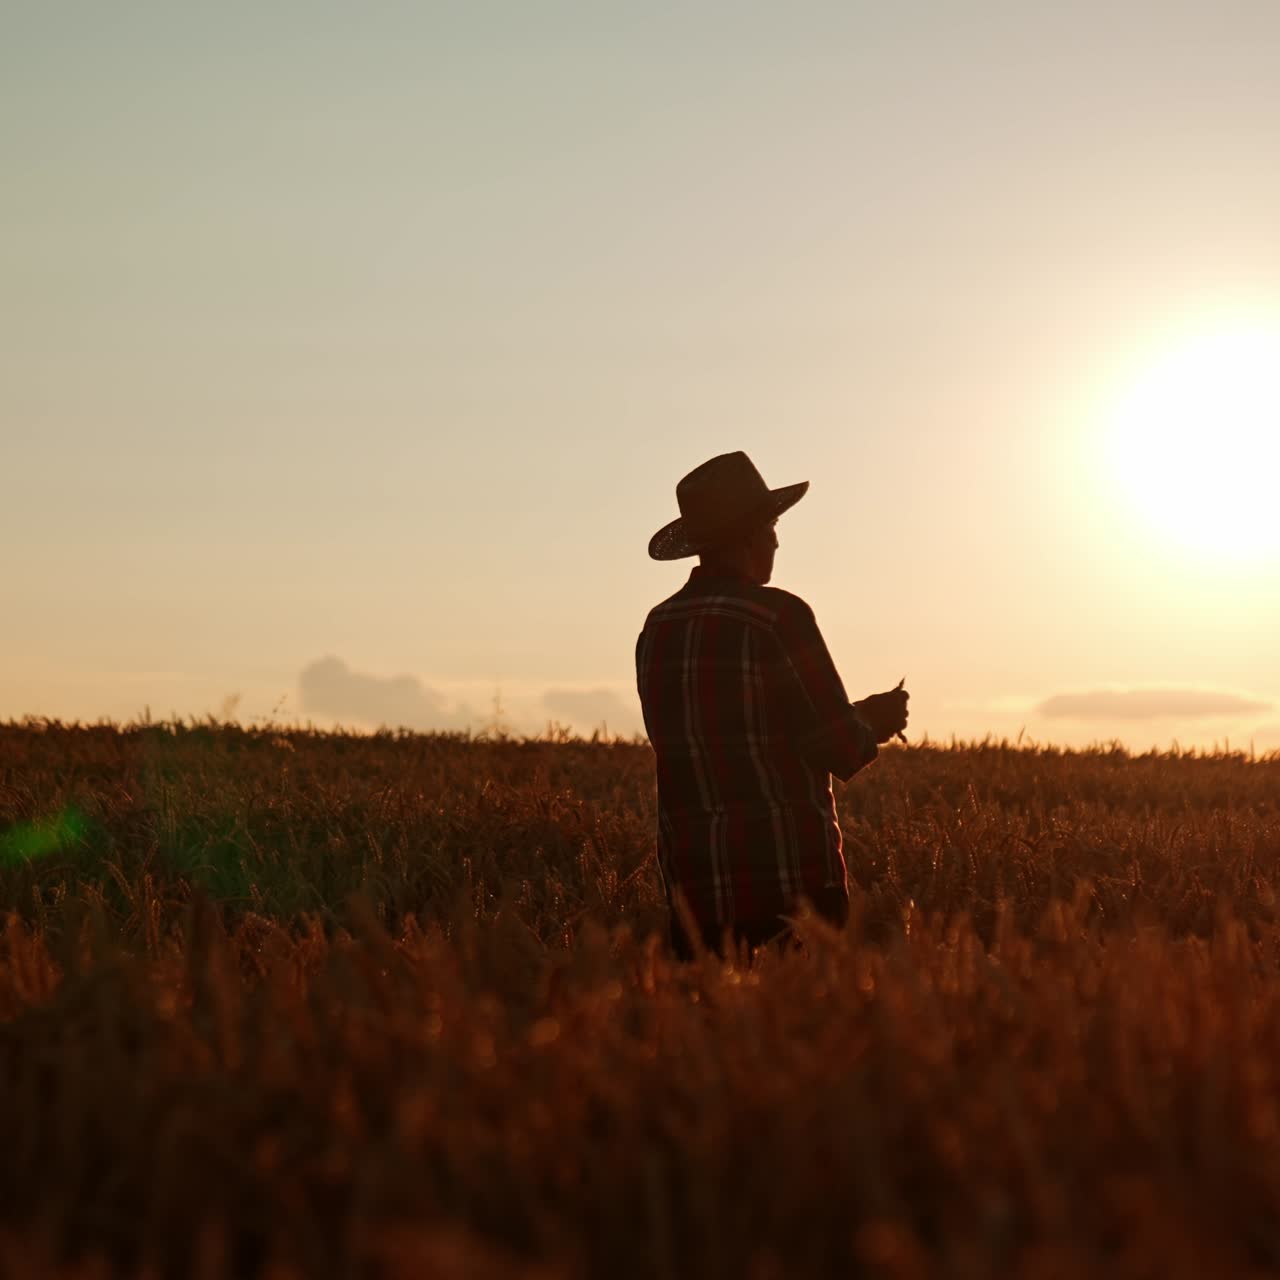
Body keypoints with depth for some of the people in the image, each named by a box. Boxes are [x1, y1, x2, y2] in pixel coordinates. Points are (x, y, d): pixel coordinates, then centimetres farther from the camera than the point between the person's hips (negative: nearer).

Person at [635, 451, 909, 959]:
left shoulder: (657, 628, 7)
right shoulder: (779, 617, -11)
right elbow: (839, 749, -8)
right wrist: (871, 724, 15)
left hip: (693, 881, 6)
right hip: (789, 880, -6)